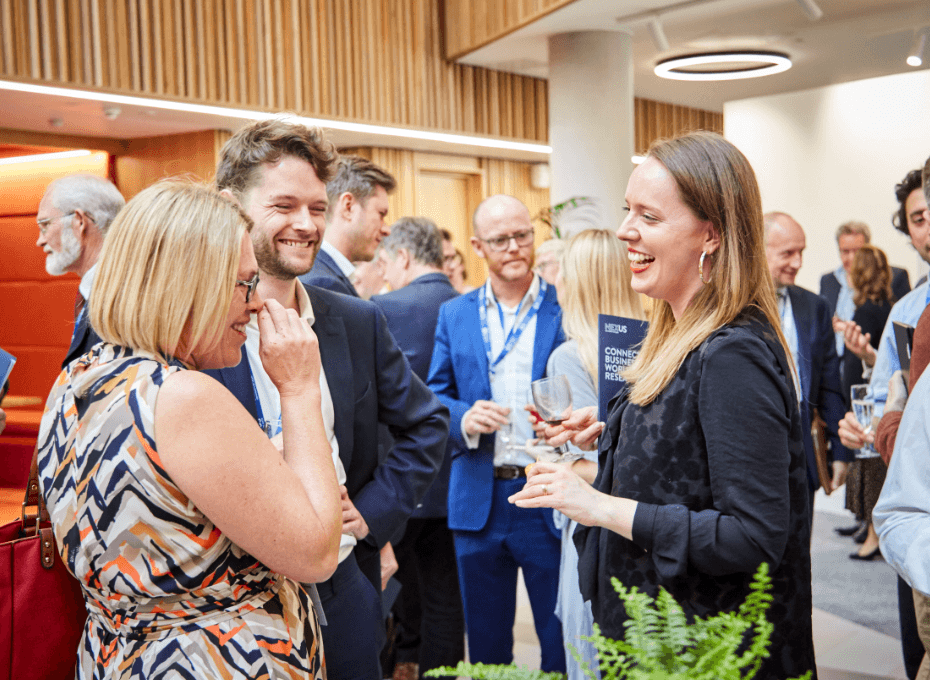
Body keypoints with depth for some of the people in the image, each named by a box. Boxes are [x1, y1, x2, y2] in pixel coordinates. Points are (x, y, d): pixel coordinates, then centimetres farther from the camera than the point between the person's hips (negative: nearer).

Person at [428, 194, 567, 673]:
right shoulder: (454, 314, 8)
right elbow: (434, 397, 9)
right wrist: (463, 418, -12)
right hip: (477, 501, 3)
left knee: (562, 644, 7)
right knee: (484, 643, 16)